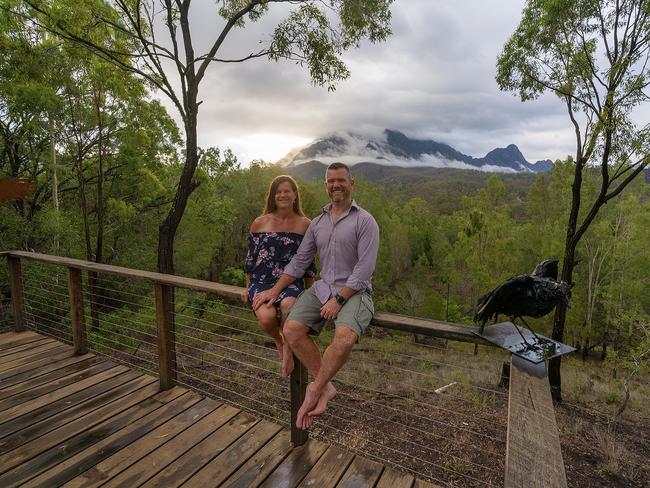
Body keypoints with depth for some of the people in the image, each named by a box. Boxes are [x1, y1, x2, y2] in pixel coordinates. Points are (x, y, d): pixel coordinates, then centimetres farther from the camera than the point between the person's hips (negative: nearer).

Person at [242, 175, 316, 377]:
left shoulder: (305, 224, 6)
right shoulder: (260, 223, 5)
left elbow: (308, 262, 11)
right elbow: (251, 256, 12)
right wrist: (247, 288, 13)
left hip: (292, 281, 0)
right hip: (262, 281, 1)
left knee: (289, 305, -35)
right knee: (266, 317, -29)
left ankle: (287, 345, -4)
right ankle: (278, 341, 9)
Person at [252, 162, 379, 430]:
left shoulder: (365, 221, -5)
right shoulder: (318, 222, 13)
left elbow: (364, 268, -13)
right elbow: (299, 260, 14)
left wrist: (338, 300, -18)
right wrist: (275, 290, 7)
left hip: (354, 291, -5)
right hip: (322, 287, 5)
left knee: (344, 336, -33)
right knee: (291, 328, -18)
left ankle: (314, 389, -9)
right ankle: (325, 387, -4)